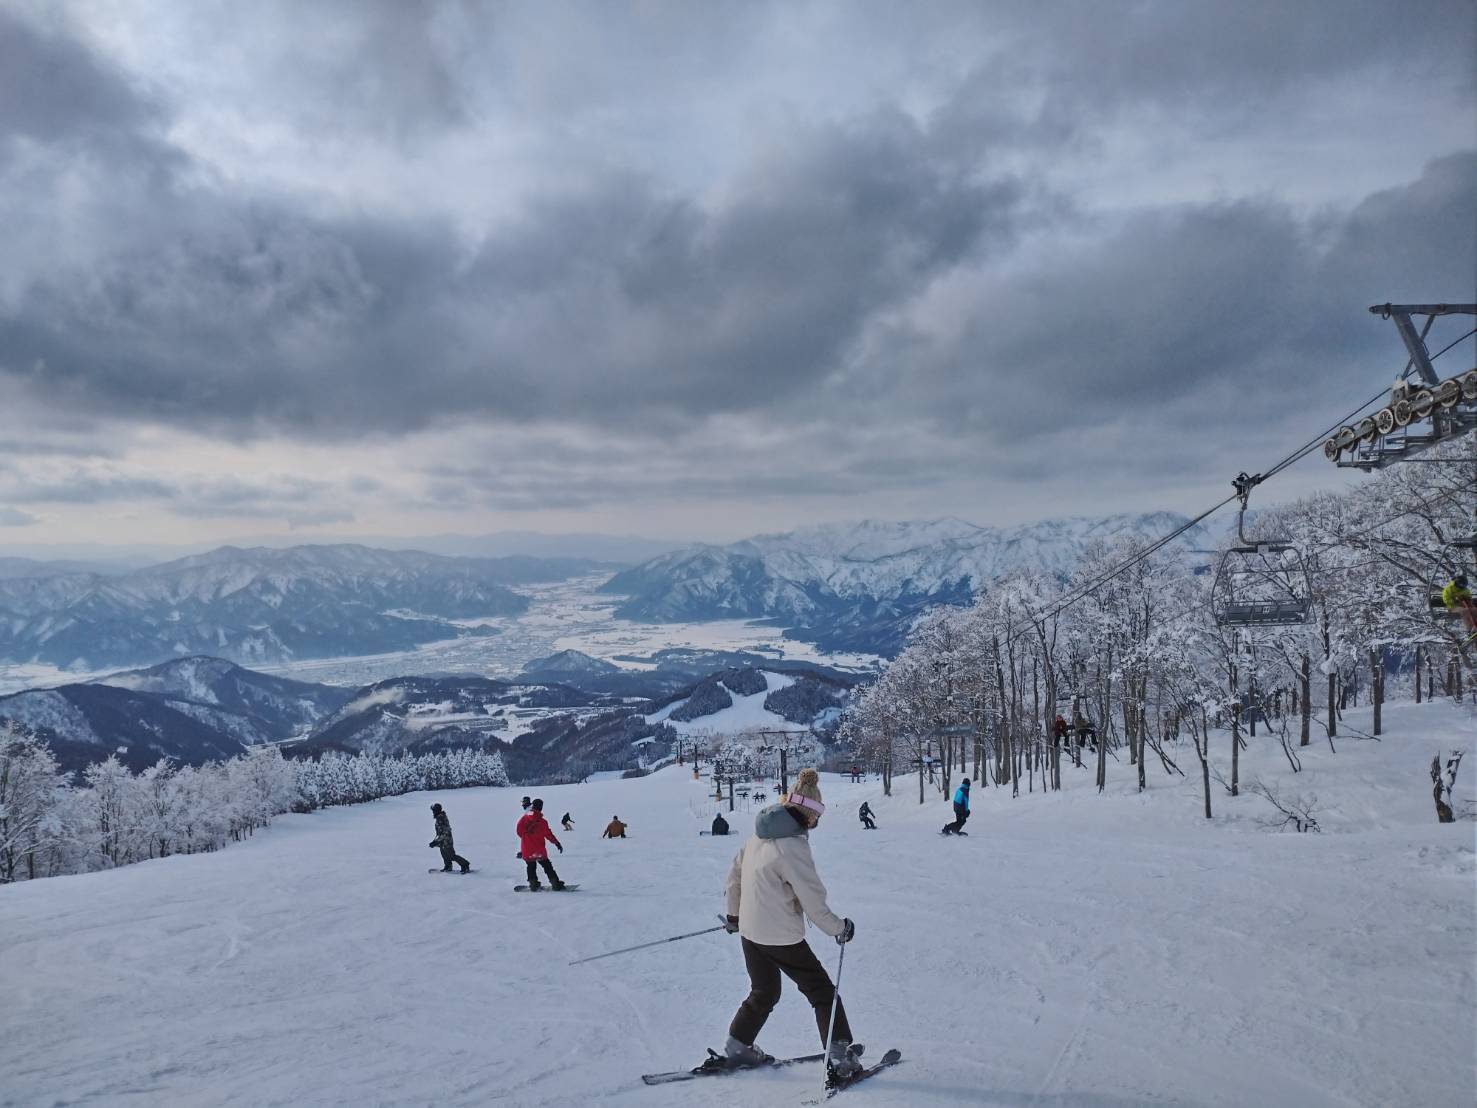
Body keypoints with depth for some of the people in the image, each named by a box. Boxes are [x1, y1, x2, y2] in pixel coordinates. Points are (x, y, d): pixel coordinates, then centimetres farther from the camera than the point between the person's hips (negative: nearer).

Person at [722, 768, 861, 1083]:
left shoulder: (759, 836, 3)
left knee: (764, 992, 25)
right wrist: (839, 928, -5)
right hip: (781, 936, -8)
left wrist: (734, 913, 27)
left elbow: (735, 871, 13)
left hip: (749, 930, 8)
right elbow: (813, 900, -19)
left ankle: (737, 1048, 31)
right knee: (822, 991, 7)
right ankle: (839, 1057, 7)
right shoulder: (792, 846, -22)